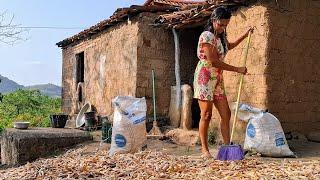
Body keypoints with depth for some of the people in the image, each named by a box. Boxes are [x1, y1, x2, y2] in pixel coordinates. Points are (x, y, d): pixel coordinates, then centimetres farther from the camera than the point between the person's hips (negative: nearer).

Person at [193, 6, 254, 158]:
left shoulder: (221, 37, 14)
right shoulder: (207, 36, -13)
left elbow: (229, 46, 39)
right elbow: (213, 61, -20)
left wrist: (245, 36, 36)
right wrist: (237, 69, -15)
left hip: (217, 79, 9)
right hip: (205, 78, -8)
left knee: (226, 114, 3)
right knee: (206, 114, -6)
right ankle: (204, 150, 3)